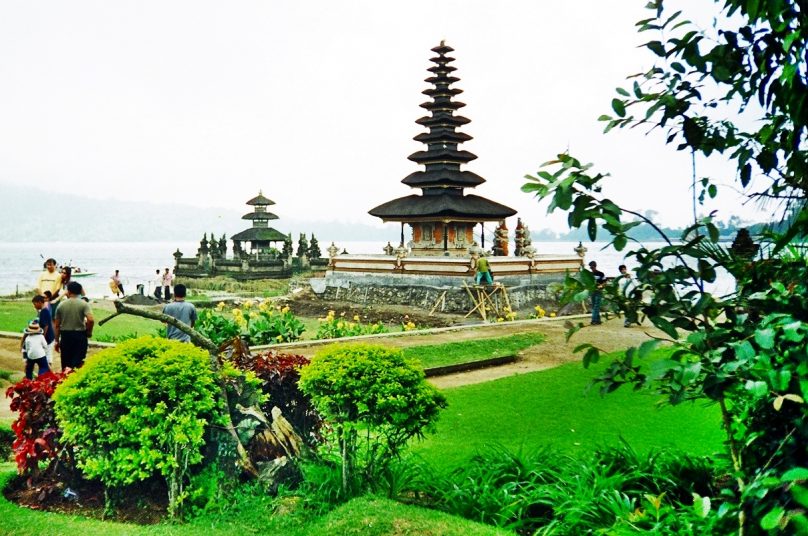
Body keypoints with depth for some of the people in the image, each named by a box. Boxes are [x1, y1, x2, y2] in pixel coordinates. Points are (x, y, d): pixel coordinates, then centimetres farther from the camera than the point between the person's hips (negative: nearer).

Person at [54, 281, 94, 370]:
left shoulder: (61, 305, 2)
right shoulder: (84, 304, -7)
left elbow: (56, 325, 5)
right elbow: (90, 320, -21)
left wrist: (57, 341, 13)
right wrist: (89, 332, -3)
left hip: (65, 335, 3)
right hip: (80, 335, -3)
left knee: (66, 364, 12)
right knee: (78, 362, 1)